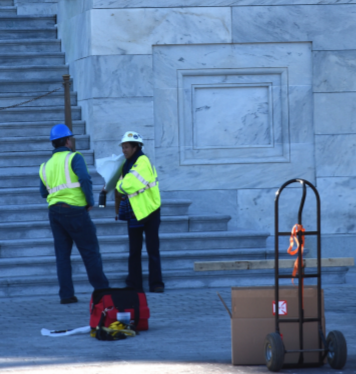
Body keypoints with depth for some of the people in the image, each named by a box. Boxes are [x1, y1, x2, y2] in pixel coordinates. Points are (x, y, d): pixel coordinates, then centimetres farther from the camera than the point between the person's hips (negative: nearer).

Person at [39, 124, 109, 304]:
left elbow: (44, 192, 16)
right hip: (75, 210, -6)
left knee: (62, 254, 8)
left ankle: (66, 294, 3)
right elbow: (85, 179, -19)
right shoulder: (74, 157, -5)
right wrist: (90, 201, -8)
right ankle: (102, 290, 5)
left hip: (54, 211, 6)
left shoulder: (46, 165, 13)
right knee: (90, 251, 2)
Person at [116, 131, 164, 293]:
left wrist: (119, 185, -3)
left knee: (153, 250, -2)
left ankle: (156, 284, 2)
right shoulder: (128, 164, 10)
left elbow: (127, 186, -22)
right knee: (134, 251, 8)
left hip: (149, 211, -8)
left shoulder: (143, 163, -17)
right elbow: (124, 186, 19)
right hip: (134, 213, 8)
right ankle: (134, 284, 12)